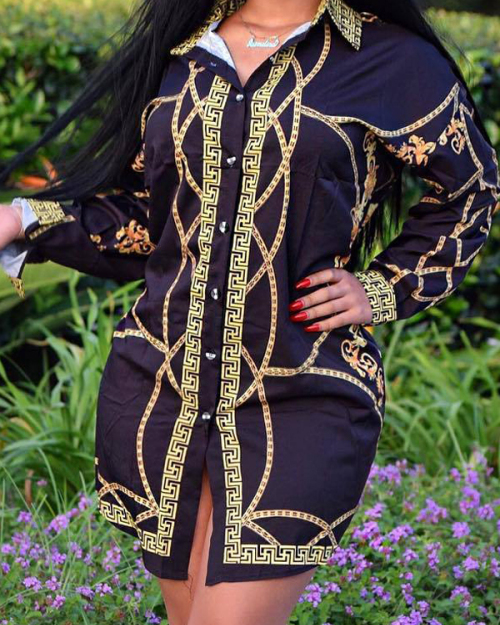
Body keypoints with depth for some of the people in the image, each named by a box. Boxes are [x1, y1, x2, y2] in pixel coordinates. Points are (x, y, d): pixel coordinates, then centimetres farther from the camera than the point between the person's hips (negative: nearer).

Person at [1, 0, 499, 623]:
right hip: (160, 386, 4)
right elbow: (139, 223, 14)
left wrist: (382, 289, 1)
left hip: (301, 402, -4)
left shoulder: (393, 61, -2)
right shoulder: (173, 52, 9)